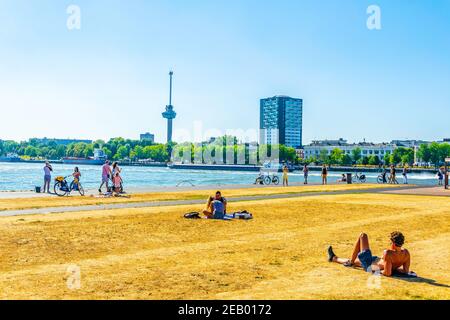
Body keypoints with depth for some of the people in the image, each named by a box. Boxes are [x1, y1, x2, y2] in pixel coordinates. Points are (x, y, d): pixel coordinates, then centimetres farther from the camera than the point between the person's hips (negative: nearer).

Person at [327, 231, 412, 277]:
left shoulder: (388, 253, -37)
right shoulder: (406, 253, -18)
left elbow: (387, 273, -37)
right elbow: (406, 271, -8)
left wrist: (379, 271, -17)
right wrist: (393, 267, 0)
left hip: (369, 265, -7)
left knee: (362, 236, 3)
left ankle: (350, 262, 16)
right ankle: (333, 258, 58)